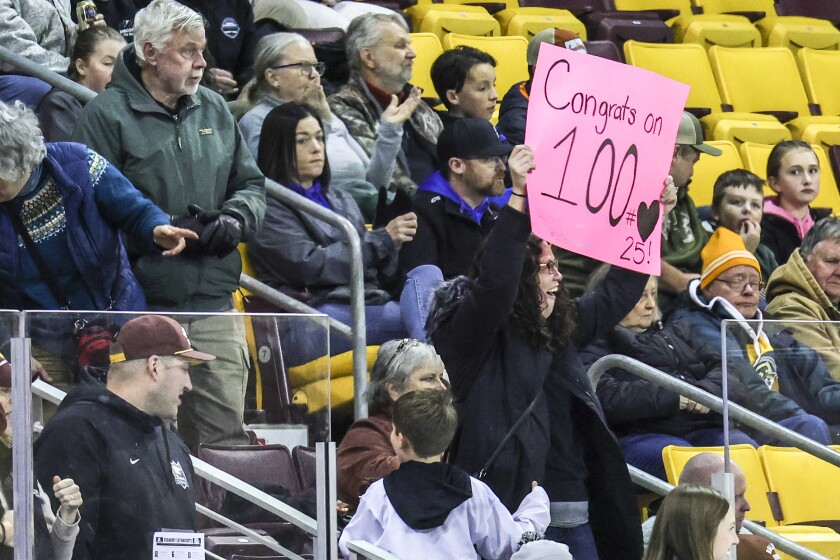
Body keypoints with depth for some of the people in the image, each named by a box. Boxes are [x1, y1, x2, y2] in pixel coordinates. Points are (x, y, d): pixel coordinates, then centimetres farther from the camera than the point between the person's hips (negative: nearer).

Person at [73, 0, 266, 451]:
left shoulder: (213, 109, 14)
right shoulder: (108, 115, -4)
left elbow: (251, 185, 23)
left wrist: (235, 220, 0)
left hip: (214, 306, 5)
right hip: (142, 307, -5)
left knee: (226, 434, 4)